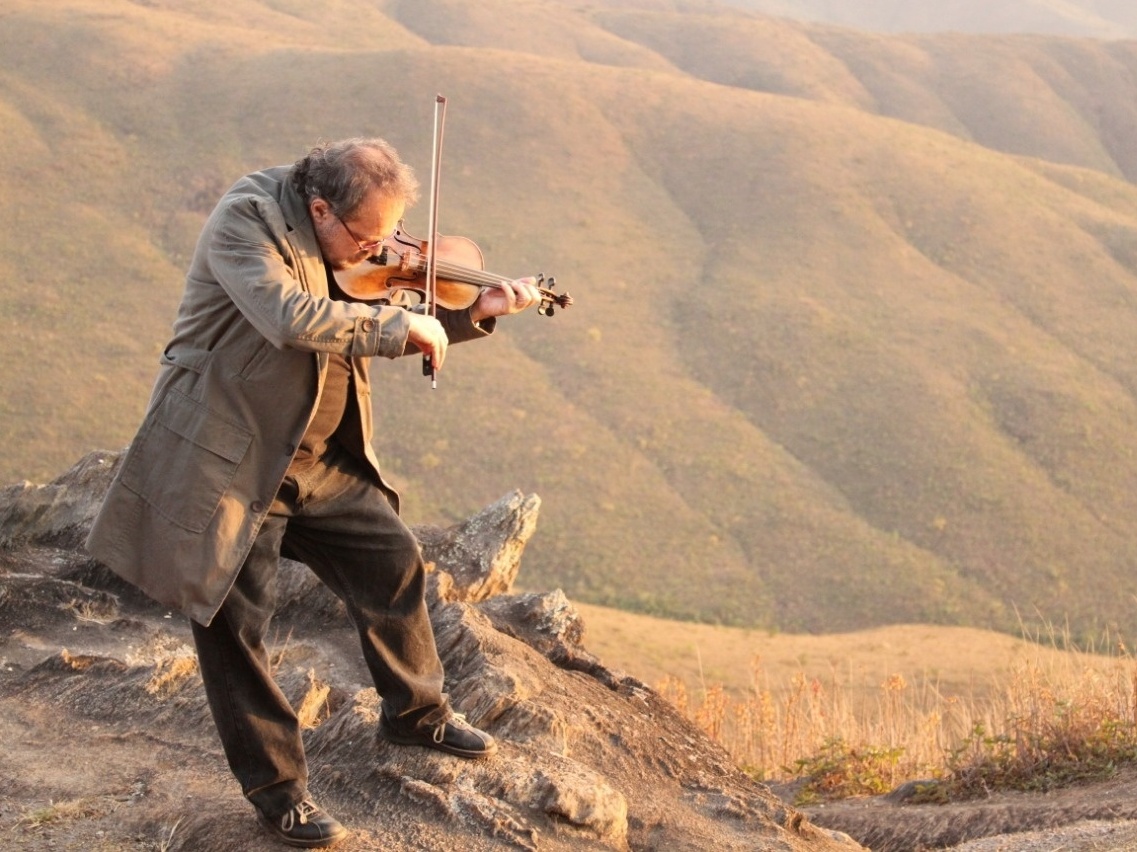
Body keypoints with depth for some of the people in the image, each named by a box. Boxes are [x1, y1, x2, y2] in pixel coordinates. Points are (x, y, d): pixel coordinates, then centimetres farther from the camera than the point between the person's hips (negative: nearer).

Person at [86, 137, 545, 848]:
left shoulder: (350, 248, 3)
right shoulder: (247, 221, -20)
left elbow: (384, 330, 15)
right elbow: (289, 317, -36)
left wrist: (474, 315, 2)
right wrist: (400, 323, -28)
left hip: (320, 458, 8)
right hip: (231, 459, -7)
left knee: (393, 563, 13)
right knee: (236, 619, -4)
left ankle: (418, 712, 35)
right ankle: (277, 786, 10)